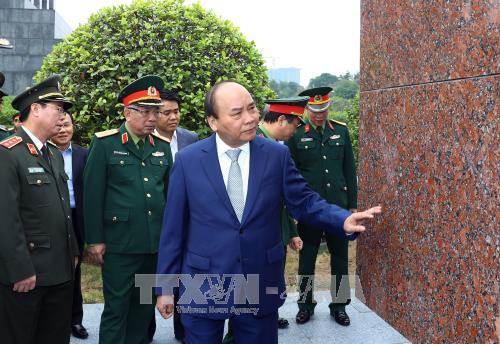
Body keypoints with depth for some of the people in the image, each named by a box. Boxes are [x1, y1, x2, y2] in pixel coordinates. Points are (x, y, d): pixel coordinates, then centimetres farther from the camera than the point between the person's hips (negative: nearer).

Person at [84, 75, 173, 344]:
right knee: (116, 307, 3)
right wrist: (95, 240, -8)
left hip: (156, 243, 5)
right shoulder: (105, 144, -5)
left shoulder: (162, 146, 8)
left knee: (145, 305, 16)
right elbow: (93, 194, -6)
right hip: (119, 243, -4)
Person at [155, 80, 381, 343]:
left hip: (261, 288, 1)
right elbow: (173, 228, -3)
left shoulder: (277, 155, -5)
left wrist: (343, 221, -17)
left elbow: (303, 201, 2)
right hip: (202, 289, -1)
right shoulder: (188, 160, -7)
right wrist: (165, 286, 0)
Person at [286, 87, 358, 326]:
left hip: (338, 207, 2)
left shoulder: (341, 131, 4)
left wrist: (352, 204, 6)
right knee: (306, 259, 9)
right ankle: (305, 304, 24)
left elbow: (349, 170, 7)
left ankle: (339, 305, 25)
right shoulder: (296, 135, -4)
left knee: (340, 258, 10)